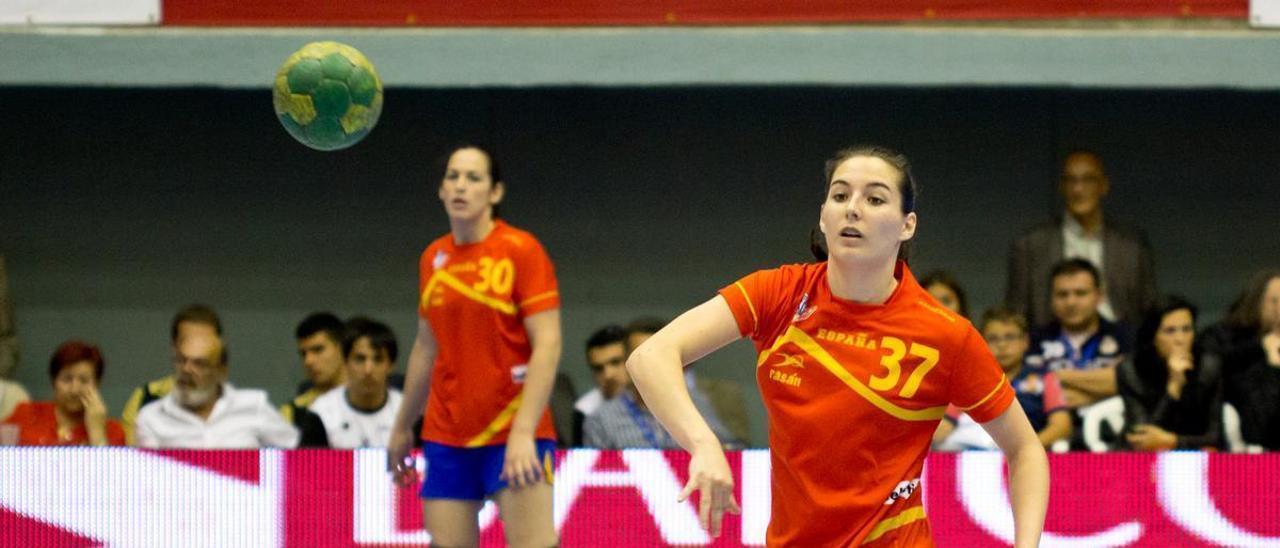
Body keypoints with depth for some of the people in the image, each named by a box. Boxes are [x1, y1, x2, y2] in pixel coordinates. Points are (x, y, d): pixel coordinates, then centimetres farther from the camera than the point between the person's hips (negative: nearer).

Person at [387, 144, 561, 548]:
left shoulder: (521, 250, -7)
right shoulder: (432, 259, 10)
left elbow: (547, 344, -13)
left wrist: (523, 433, -21)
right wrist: (402, 427, 24)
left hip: (514, 436, -5)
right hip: (447, 436, 5)